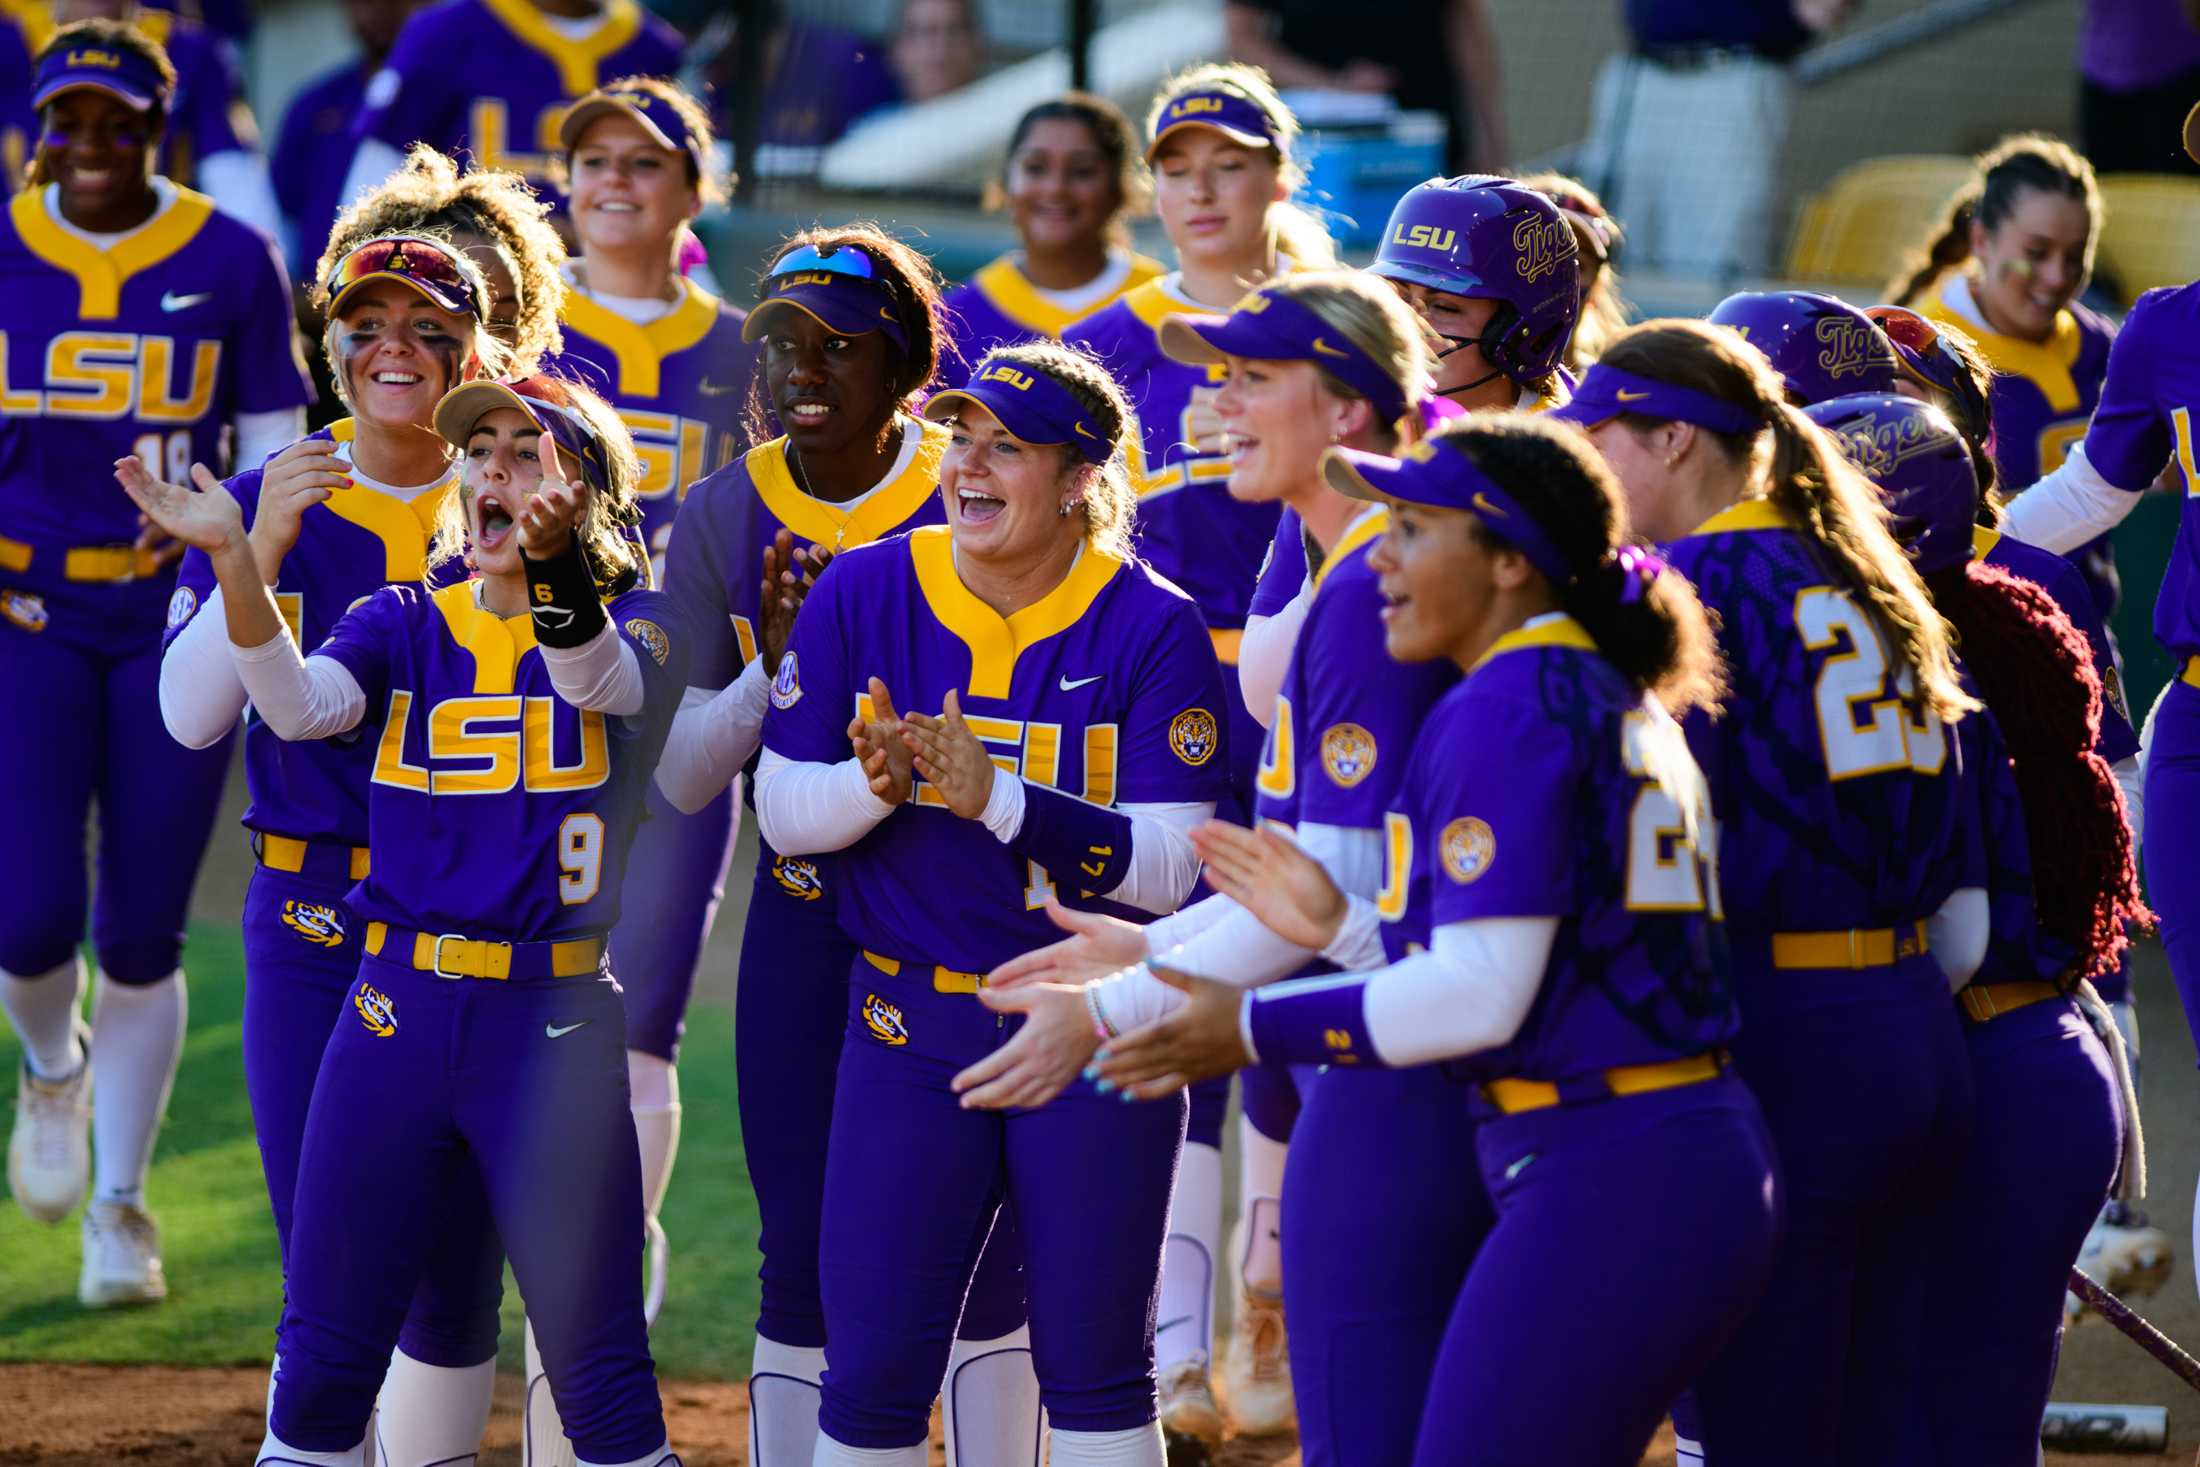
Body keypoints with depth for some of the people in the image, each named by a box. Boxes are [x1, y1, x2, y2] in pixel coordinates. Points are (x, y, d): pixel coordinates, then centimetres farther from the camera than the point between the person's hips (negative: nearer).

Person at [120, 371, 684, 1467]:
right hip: (397, 1009, 3)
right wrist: (233, 557, -31)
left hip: (554, 1018, -3)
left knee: (598, 1366, -1)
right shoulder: (404, 626, 8)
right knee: (323, 1355, 6)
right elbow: (300, 705, -13)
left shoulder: (632, 629, 1)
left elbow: (602, 681, -25)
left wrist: (546, 560, -47)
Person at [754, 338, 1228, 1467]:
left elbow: (1166, 868, -15)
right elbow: (783, 812, 2)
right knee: (871, 1371, 2)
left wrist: (997, 798, -27)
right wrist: (873, 784, -20)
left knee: (1094, 1371, 5)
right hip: (910, 1027, 2)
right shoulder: (864, 593, -1)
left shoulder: (1152, 628, -10)